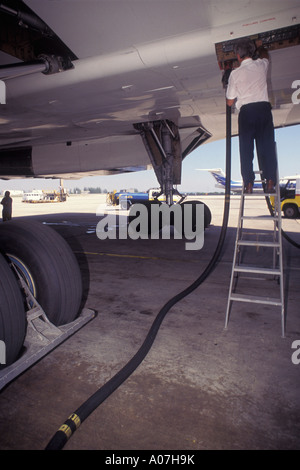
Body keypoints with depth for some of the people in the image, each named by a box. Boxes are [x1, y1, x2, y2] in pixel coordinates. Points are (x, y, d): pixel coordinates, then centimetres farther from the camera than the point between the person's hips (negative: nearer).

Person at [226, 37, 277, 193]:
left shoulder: (235, 73, 2)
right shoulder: (261, 65, 11)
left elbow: (229, 102, 6)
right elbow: (265, 55, 38)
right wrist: (259, 48, 58)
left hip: (246, 111, -2)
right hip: (264, 107, 2)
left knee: (246, 148, 1)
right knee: (267, 145, 1)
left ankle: (249, 184, -2)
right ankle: (270, 182, -5)